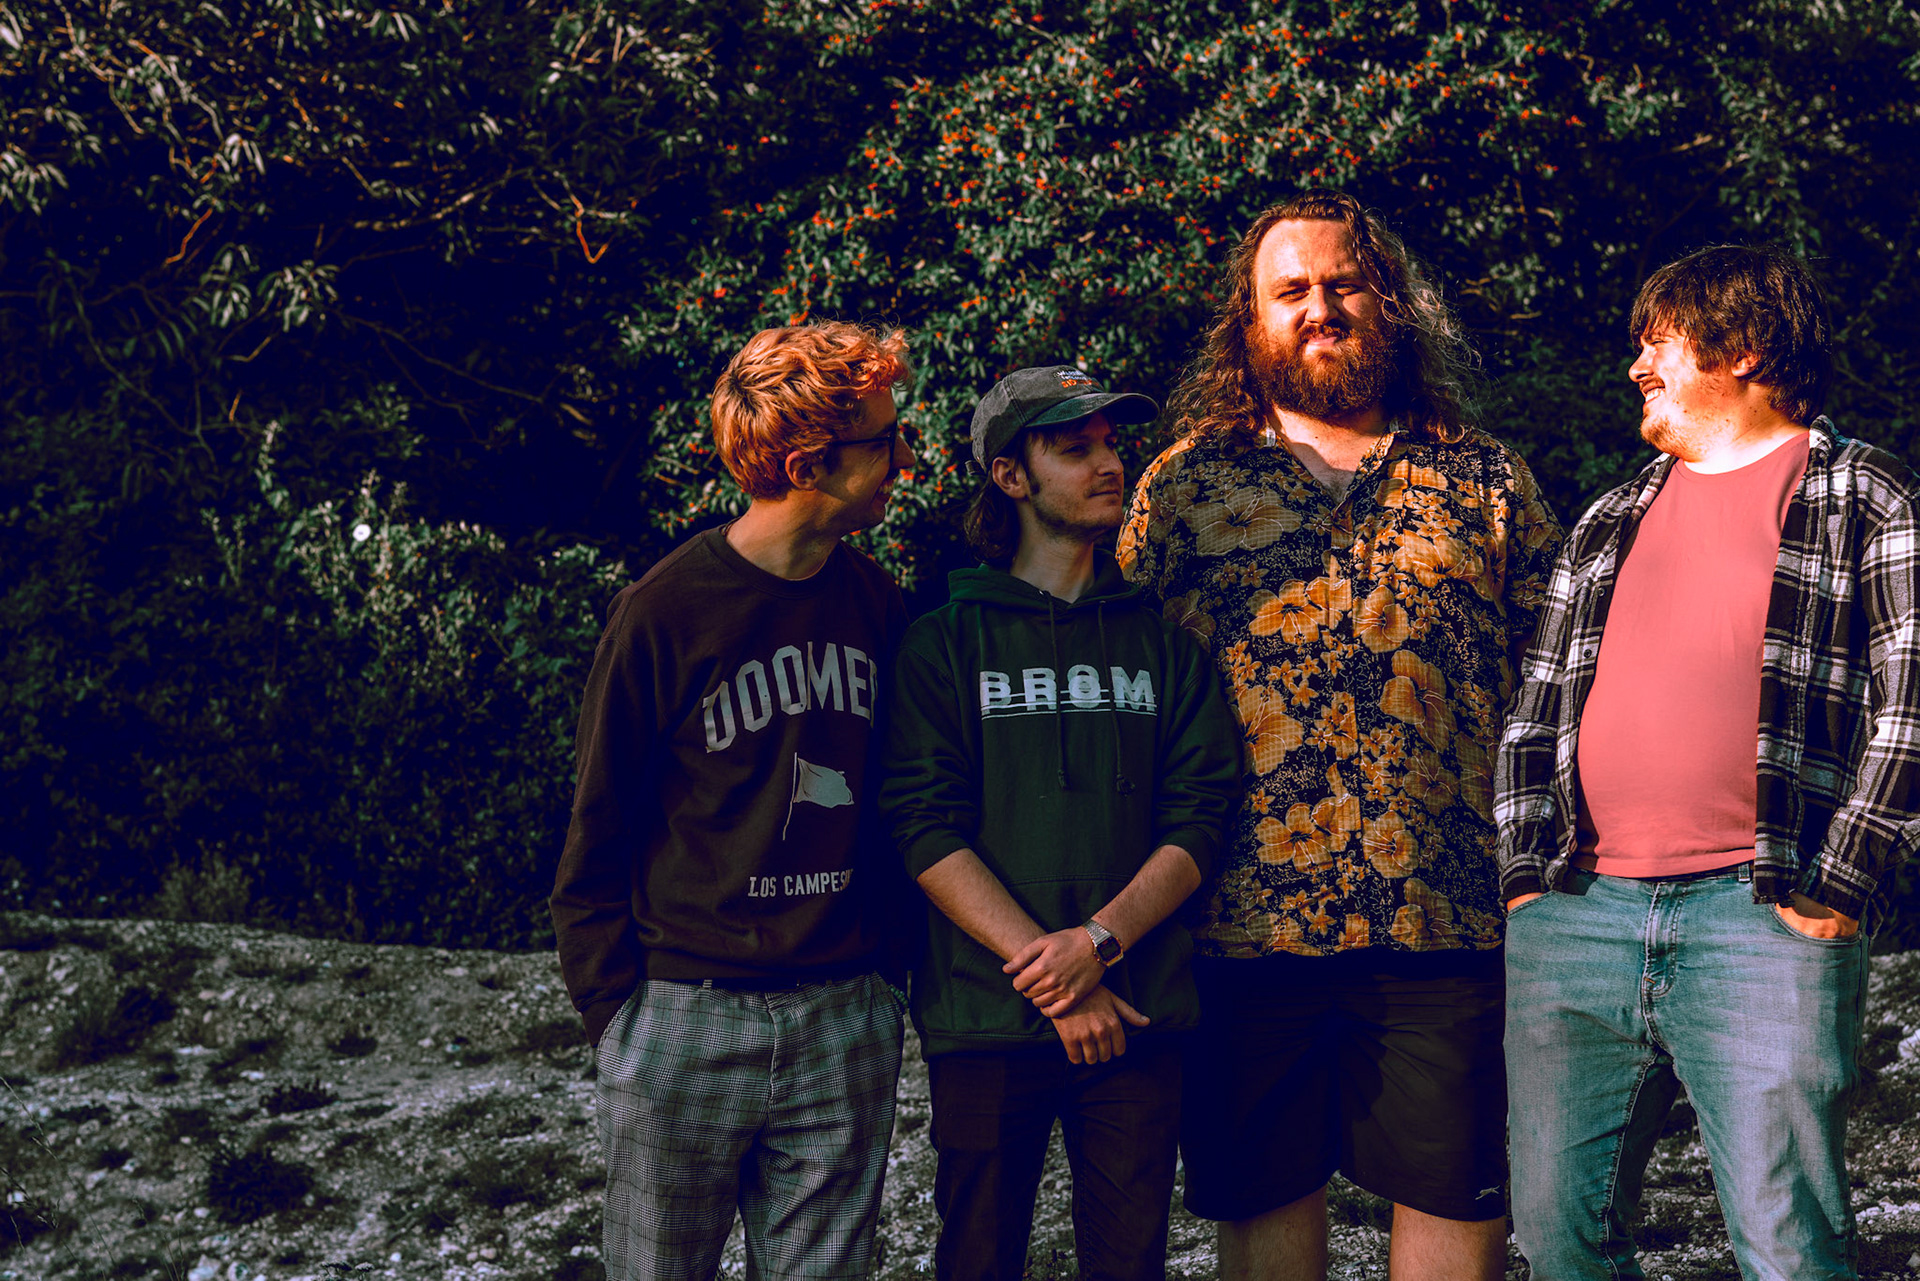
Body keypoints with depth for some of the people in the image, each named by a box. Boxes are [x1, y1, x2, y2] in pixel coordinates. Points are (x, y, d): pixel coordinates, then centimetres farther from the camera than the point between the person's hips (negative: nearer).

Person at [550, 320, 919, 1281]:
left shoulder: (879, 609, 6)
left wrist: (894, 966, 10)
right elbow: (597, 834, -2)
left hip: (845, 1024, 4)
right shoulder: (665, 612, -8)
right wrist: (615, 1008, -5)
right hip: (686, 1024, -3)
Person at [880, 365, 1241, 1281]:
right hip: (987, 1021, -2)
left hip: (1138, 1016, 2)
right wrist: (1046, 970, -15)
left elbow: (1201, 818, 2)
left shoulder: (1162, 637, 11)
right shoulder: (945, 639, 3)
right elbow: (926, 832, -7)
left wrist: (1099, 941, -13)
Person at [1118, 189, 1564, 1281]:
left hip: (1449, 916, 1)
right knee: (1264, 1192, 8)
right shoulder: (1189, 482, 8)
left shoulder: (1486, 482, 11)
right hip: (1248, 919, 0)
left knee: (1458, 1193, 5)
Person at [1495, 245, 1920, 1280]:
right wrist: (1524, 867, 8)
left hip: (1761, 921, -5)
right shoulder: (1612, 523, 22)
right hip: (1574, 915, 5)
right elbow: (1539, 707, 21)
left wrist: (1836, 888, -9)